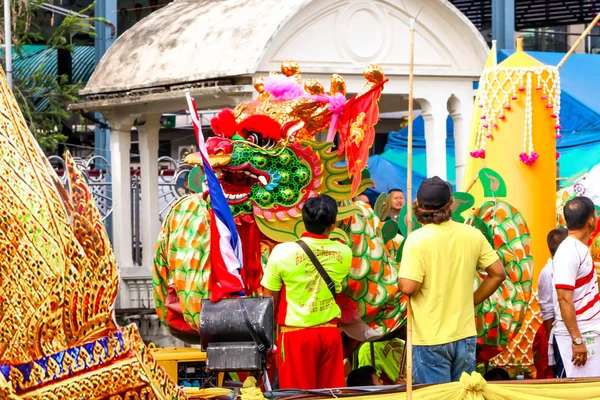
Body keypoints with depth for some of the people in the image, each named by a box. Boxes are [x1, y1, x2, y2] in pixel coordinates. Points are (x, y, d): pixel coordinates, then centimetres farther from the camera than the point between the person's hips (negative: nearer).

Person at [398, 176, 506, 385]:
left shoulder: (417, 239, -14)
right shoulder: (473, 235, 0)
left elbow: (408, 287, -20)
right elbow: (498, 273, 6)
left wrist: (401, 281, 3)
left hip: (430, 338, -4)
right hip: (465, 334, 4)